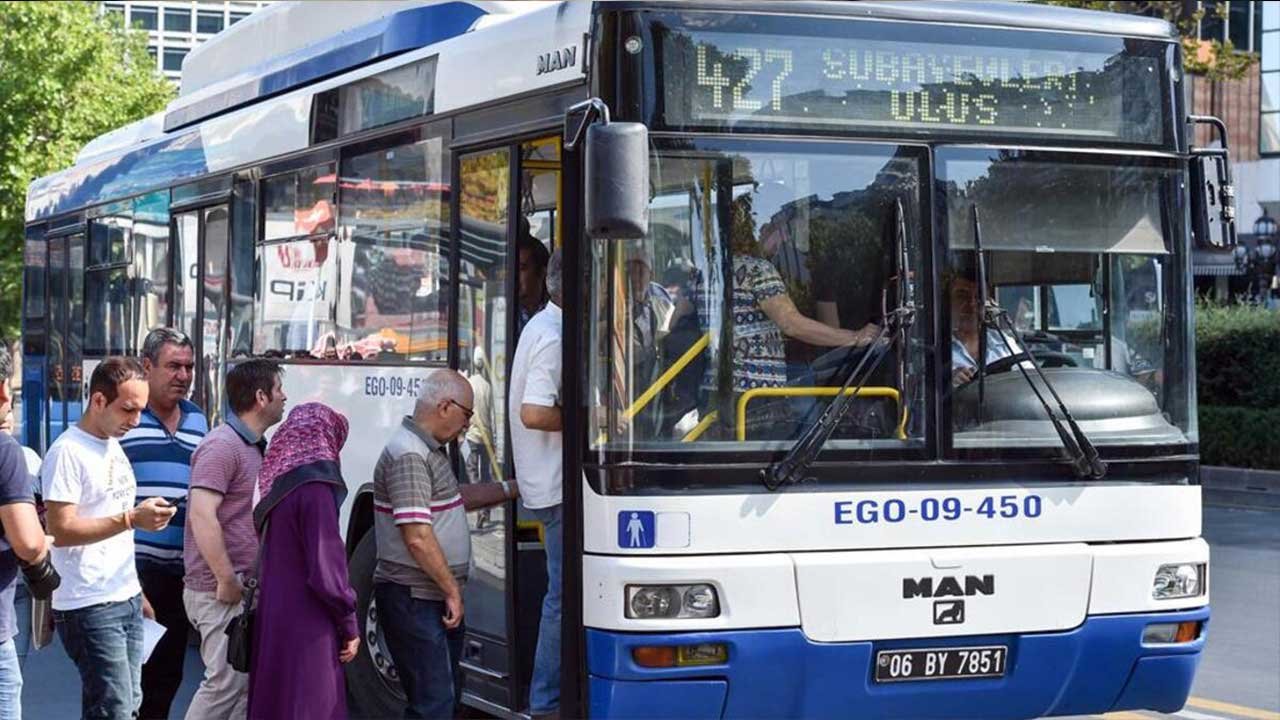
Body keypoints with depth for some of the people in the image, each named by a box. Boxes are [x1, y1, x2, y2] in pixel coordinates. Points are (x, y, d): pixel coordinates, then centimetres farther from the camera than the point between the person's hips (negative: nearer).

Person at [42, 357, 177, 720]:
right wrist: (131, 519, -22)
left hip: (126, 600, 8)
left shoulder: (114, 446, 15)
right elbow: (60, 530, -18)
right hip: (90, 607, -8)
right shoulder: (68, 452, -12)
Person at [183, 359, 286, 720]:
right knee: (225, 683, -11)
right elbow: (202, 515, -23)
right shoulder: (222, 446, -15)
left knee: (250, 682, 11)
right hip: (221, 592, -10)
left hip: (246, 589, 10)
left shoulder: (255, 446, 15)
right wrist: (227, 581, -22)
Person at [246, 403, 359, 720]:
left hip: (275, 621, 8)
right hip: (305, 628, -8)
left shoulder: (280, 483, 9)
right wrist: (350, 626, -6)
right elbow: (326, 571, -18)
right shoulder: (314, 487, -16)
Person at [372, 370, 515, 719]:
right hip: (414, 600, -11)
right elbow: (418, 537, -24)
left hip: (436, 598, 11)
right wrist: (453, 591, -17)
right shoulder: (408, 456, -19)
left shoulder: (430, 451, 14)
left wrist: (510, 490, 28)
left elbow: (454, 498, 32)